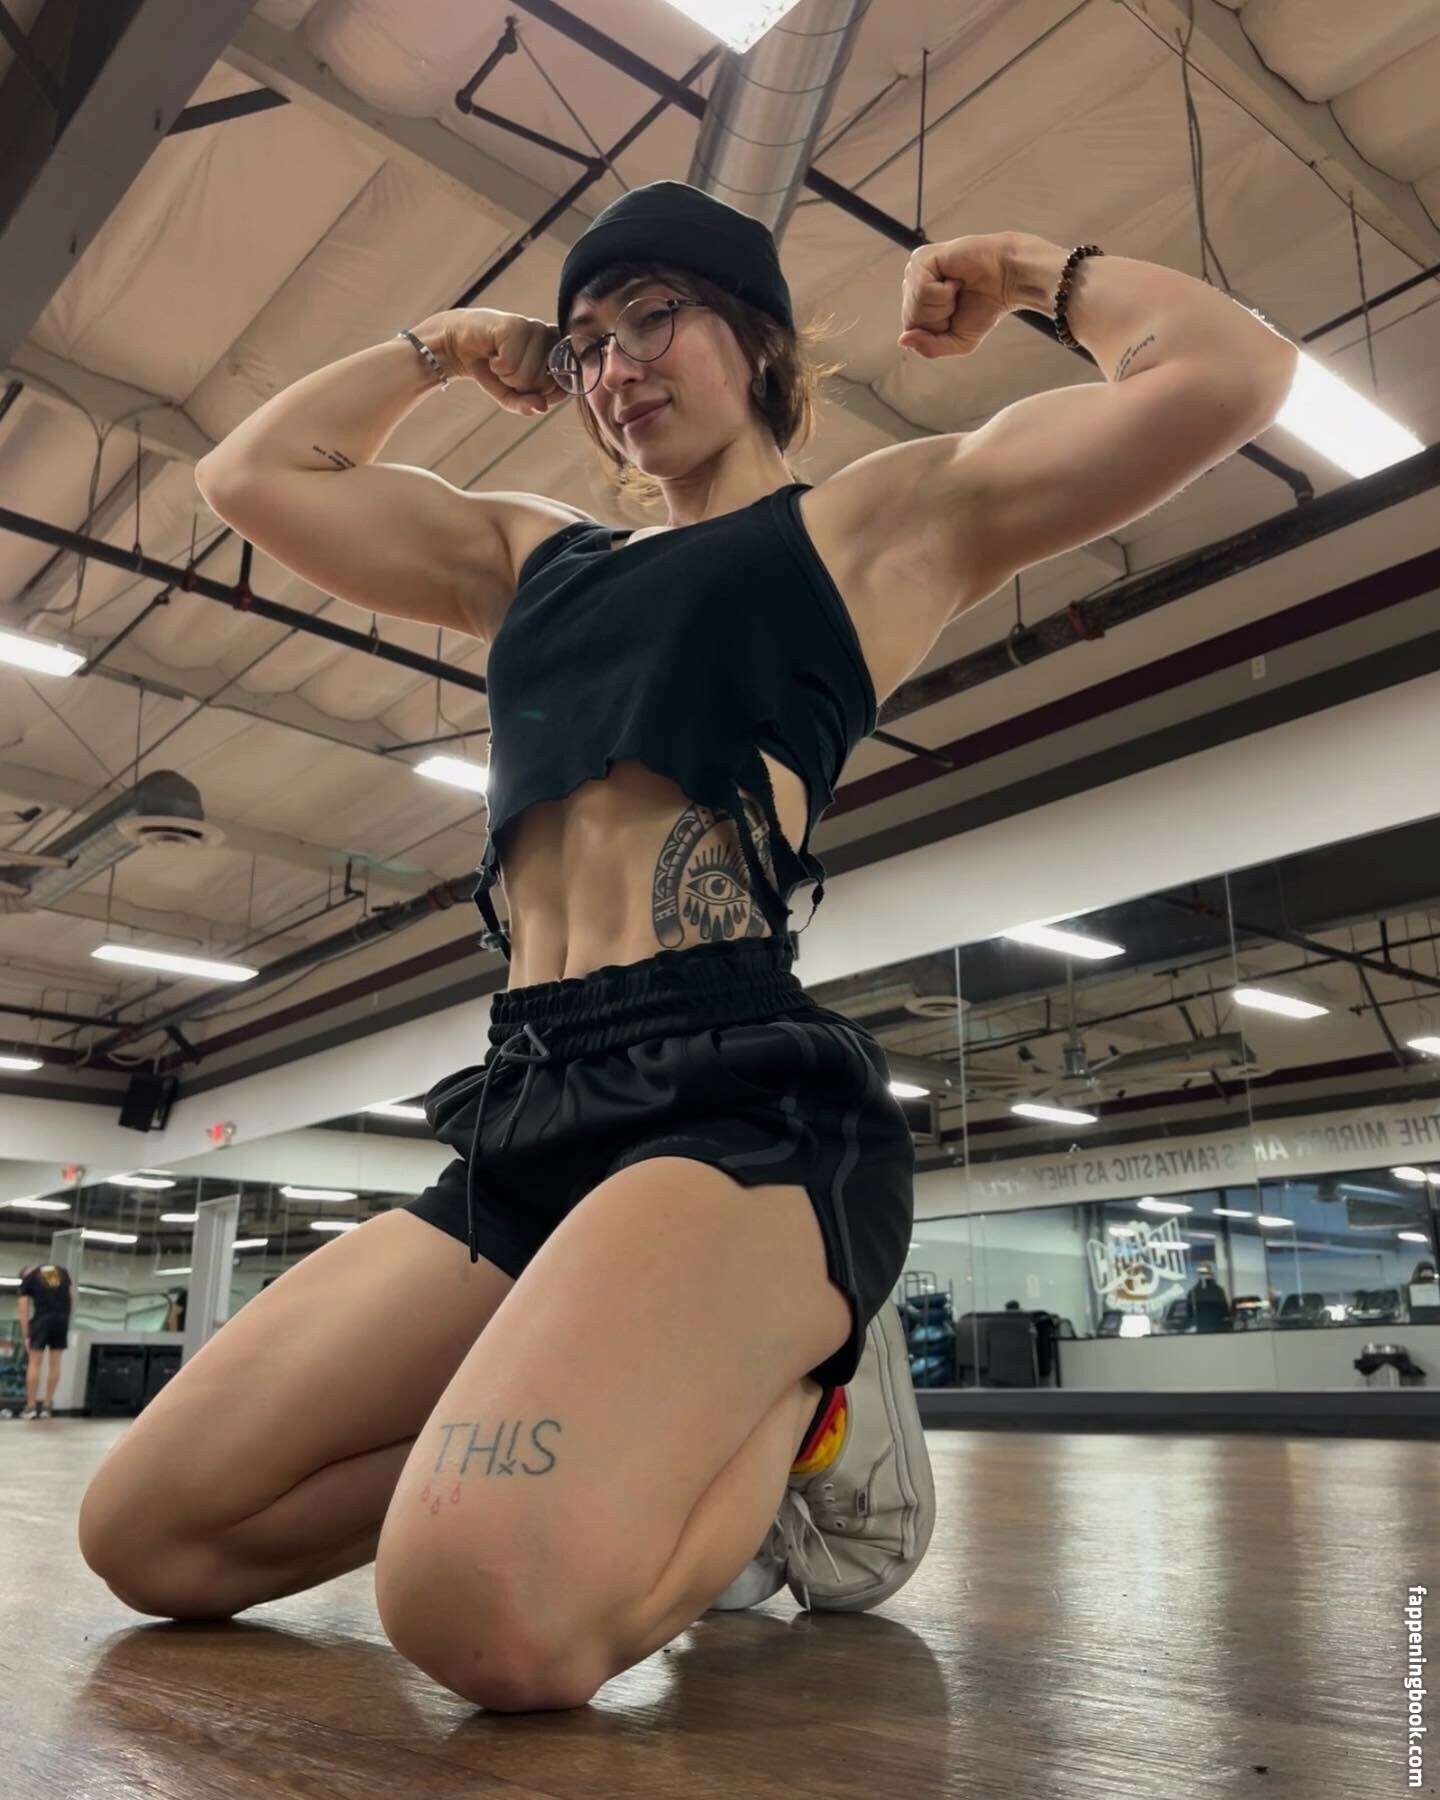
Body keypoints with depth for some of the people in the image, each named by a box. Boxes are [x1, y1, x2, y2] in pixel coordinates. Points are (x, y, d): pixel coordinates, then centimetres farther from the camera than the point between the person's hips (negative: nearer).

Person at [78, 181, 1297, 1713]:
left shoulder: (877, 519, 12)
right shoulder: (536, 557, 28)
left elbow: (1228, 374, 3)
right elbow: (250, 475, 34)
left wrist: (1034, 270, 18)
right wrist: (440, 350, 34)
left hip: (738, 1090, -7)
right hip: (523, 1118, 7)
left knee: (493, 1599, -33)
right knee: (144, 1536, 0)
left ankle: (796, 1398, 0)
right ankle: (674, 1449, 10)